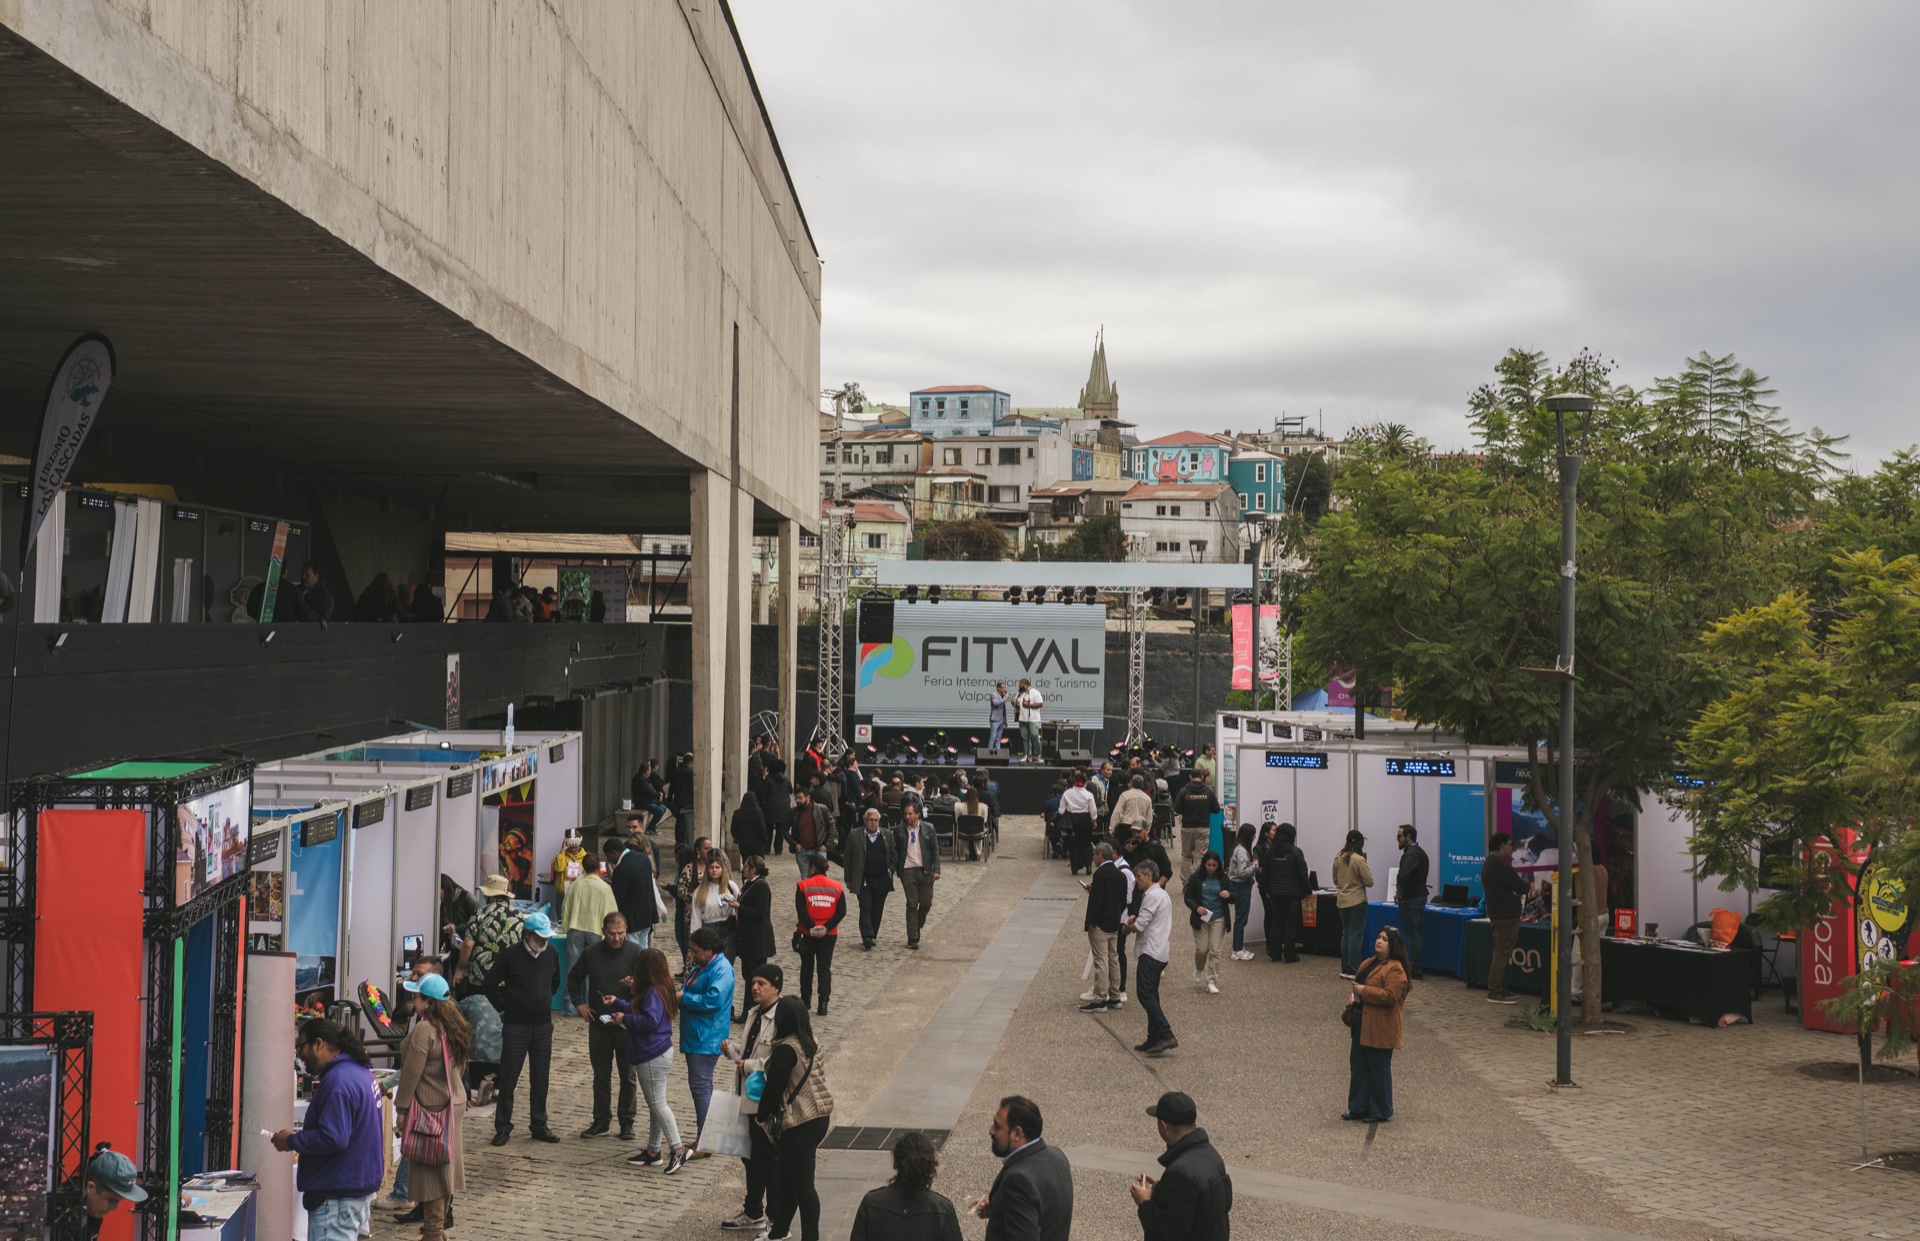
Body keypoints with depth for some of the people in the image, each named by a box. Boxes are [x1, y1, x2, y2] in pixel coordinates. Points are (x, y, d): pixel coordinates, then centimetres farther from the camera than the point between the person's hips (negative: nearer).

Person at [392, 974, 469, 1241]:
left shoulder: (423, 1030, -21)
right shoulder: (454, 1027, 6)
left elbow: (412, 1072, -19)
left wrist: (402, 1108, -12)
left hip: (429, 1108, -9)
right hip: (455, 1103, 9)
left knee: (430, 1169, -1)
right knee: (445, 1165, 16)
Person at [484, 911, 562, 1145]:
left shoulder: (551, 954, 3)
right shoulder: (511, 955, -11)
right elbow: (492, 985, -3)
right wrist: (504, 1009, 0)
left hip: (543, 1025, 4)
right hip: (516, 1026, -4)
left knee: (540, 1079, 9)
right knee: (508, 1079, 1)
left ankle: (539, 1125, 18)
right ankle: (503, 1128, 9)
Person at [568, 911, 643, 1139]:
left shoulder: (635, 952, -7)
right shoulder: (592, 953, 2)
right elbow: (573, 977, 17)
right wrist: (579, 1003, 6)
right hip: (598, 1024, 3)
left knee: (629, 1076, 4)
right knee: (601, 1075, 12)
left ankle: (627, 1122, 14)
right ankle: (601, 1120, 22)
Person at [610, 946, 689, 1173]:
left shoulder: (653, 993, -20)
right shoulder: (652, 991, 11)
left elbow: (650, 1021, -29)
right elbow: (637, 1011, 23)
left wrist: (624, 1019, -17)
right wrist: (616, 1003, 23)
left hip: (654, 1056, -11)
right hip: (655, 1054, 11)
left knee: (658, 1104, -7)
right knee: (655, 1104, 16)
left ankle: (677, 1149, -6)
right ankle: (652, 1151, 24)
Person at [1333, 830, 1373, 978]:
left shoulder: (1337, 858, 1)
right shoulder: (1359, 860, -17)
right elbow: (1369, 882, -12)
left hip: (1342, 901, 6)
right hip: (1357, 901, -6)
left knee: (1345, 934, 14)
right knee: (1356, 936, -1)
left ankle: (1345, 969, 17)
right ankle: (1353, 970, -1)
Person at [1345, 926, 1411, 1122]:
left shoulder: (1395, 969, -16)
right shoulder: (1370, 963, 13)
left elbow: (1390, 996, -25)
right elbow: (1360, 983, 27)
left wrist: (1363, 991, -21)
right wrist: (1354, 995, 6)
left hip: (1380, 1028, -9)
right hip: (1363, 1024, 9)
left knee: (1378, 1069, 0)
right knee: (1358, 1064, 13)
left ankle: (1381, 1113, 12)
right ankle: (1359, 1108, 23)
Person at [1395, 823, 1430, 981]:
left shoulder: (1411, 854, -19)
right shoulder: (1419, 852, 14)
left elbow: (1404, 875, -32)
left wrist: (1399, 892, -16)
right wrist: (1401, 891, 8)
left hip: (1411, 898, -10)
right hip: (1419, 895, 10)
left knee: (1412, 933, -6)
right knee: (1416, 933, 15)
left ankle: (1414, 971, -4)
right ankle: (1416, 968, 19)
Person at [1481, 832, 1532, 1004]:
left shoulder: (1488, 864, 15)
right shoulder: (1500, 865, -19)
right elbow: (1521, 887, -19)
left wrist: (1519, 889, -1)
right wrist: (1525, 886, 4)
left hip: (1497, 913, 11)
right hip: (1506, 916, -11)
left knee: (1500, 953, 15)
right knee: (1502, 953, -7)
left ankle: (1499, 989, 19)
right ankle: (1495, 993, -6)